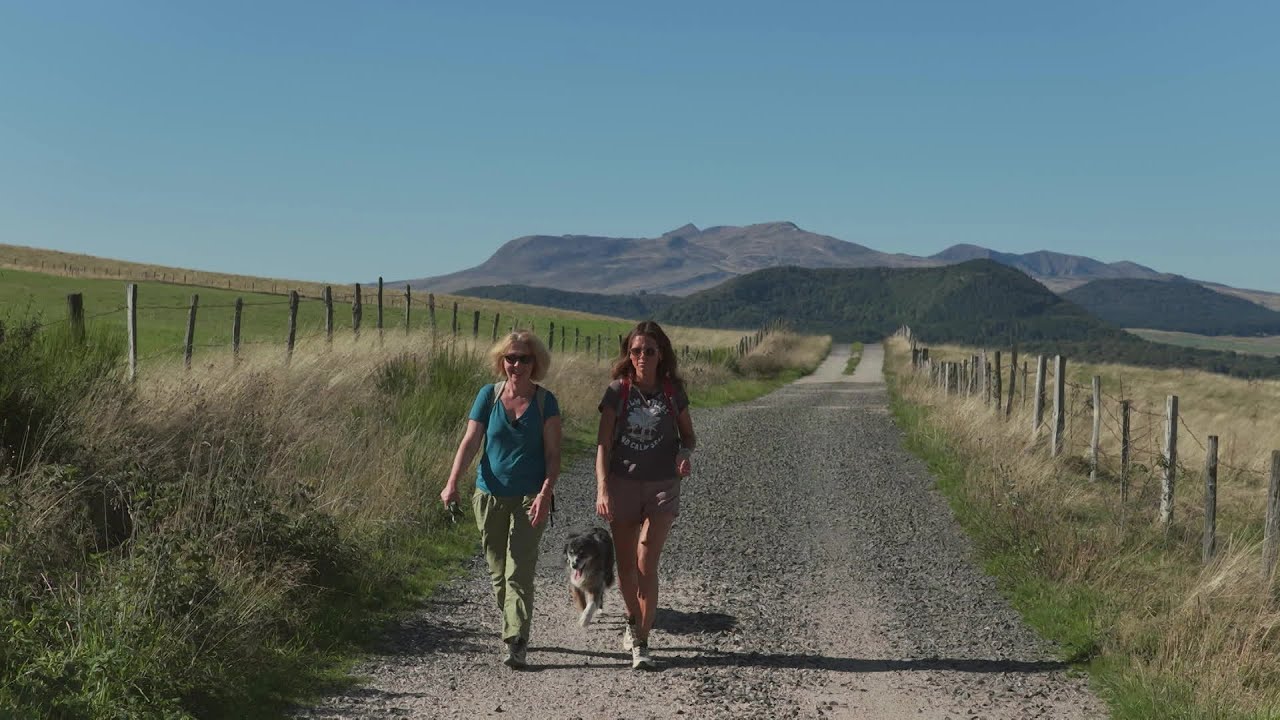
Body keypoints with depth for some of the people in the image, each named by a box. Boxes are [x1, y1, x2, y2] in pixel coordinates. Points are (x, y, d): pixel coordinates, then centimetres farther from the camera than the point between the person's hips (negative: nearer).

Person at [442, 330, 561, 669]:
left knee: (519, 573, -10)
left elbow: (553, 453, -5)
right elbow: (470, 442, -3)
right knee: (498, 573, 13)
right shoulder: (488, 395, 2)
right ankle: (514, 630, 31)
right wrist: (452, 483, -16)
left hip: (529, 500, -3)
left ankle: (516, 644, -10)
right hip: (490, 497, 3)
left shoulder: (545, 401, -2)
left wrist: (546, 493, -20)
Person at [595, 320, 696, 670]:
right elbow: (603, 443, -7)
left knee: (646, 565, -10)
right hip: (622, 484, 1)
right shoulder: (617, 392, -4)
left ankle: (641, 643, -3)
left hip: (662, 486, -1)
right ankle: (634, 621, 38)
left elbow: (688, 435, 11)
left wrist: (684, 454, -12)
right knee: (625, 566, 11)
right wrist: (602, 488, -19)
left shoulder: (673, 391, -1)